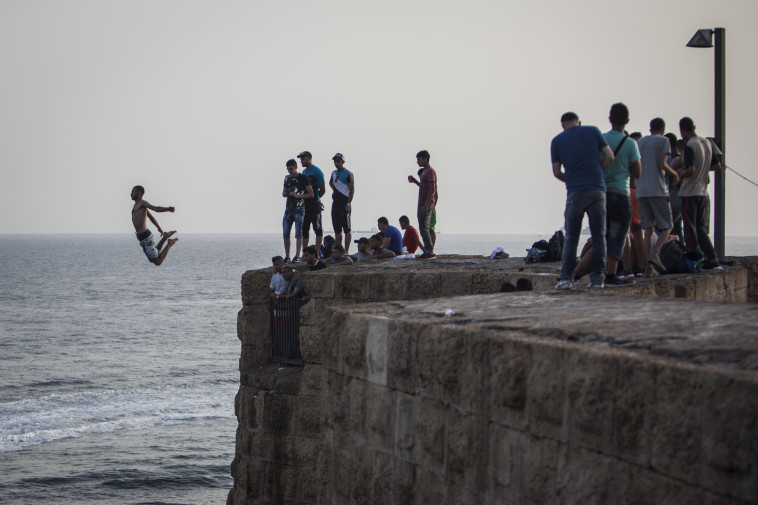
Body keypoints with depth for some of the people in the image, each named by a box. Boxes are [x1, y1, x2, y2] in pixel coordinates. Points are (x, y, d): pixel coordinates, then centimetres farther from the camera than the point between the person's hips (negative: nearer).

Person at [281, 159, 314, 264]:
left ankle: (297, 256, -7)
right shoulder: (287, 178, 15)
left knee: (298, 233, -7)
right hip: (289, 208, 6)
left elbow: (311, 194, -5)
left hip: (299, 208, -6)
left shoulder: (302, 178, -2)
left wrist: (298, 196, -15)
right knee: (286, 233, 2)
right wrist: (287, 194, 1)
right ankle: (287, 257, 6)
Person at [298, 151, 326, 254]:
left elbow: (322, 190, -8)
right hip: (304, 204, 8)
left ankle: (317, 253, -7)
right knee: (304, 228, 9)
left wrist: (316, 199, 3)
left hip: (314, 204, -8)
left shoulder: (316, 171, -8)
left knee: (317, 228, -6)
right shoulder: (304, 172, 16)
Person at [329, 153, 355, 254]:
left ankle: (346, 251, -7)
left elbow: (352, 190, -10)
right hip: (335, 203, 7)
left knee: (346, 229, -6)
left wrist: (348, 204, -16)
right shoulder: (334, 173, 15)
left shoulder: (348, 174, -7)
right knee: (337, 229, 8)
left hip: (345, 203, -7)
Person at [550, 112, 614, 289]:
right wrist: (597, 174, 13)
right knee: (599, 237, 5)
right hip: (598, 190, 0)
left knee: (571, 238, 5)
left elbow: (556, 172, 5)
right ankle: (598, 278, 2)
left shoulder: (557, 140, 7)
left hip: (575, 193, 0)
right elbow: (609, 156, 3)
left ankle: (566, 278, -2)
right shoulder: (593, 131, 8)